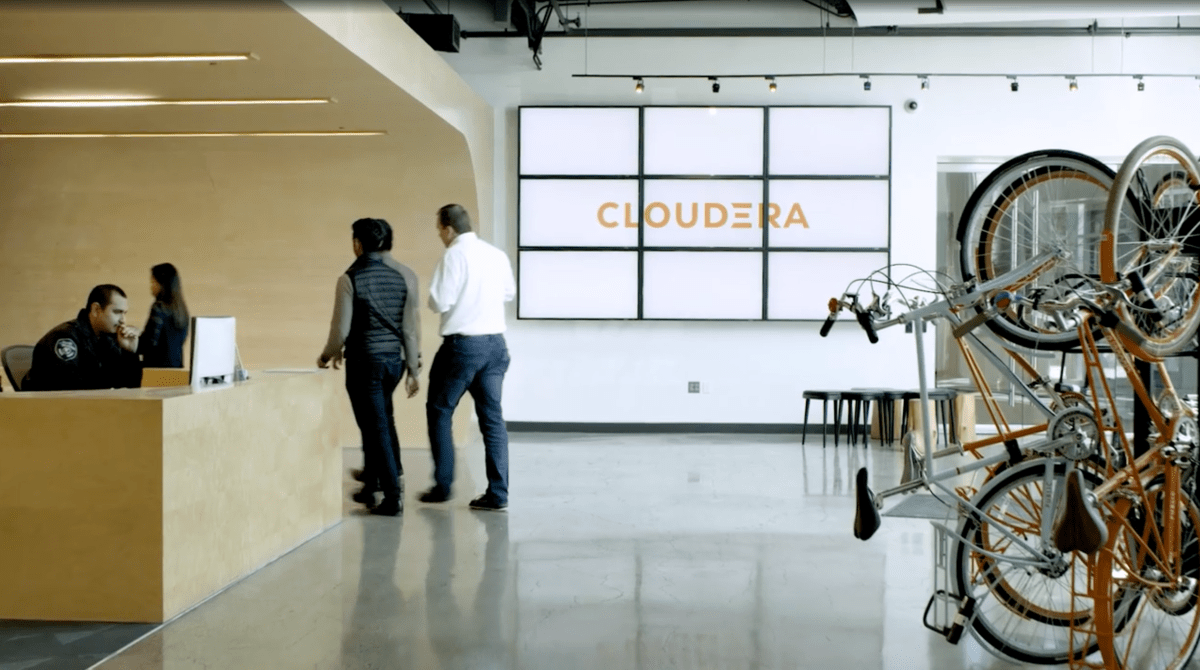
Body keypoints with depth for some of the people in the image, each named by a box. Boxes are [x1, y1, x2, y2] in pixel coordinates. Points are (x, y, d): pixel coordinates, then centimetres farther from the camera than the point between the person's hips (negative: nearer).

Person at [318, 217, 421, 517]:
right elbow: (412, 326, 1)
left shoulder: (350, 279, -10)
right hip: (395, 360, 5)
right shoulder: (405, 276, 0)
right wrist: (414, 369, 7)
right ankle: (372, 482, 32)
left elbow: (341, 328, -9)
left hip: (364, 361, -5)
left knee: (376, 426, 1)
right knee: (381, 418, 24)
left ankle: (393, 496, 1)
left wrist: (328, 355, 10)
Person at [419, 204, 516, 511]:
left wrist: (433, 294, 5)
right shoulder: (497, 255, 6)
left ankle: (442, 485, 14)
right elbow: (509, 292, 20)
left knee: (440, 411, 11)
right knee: (492, 416, 7)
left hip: (463, 344, -6)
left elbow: (439, 302, -15)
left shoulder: (454, 256, -13)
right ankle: (498, 493, 4)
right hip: (495, 343, 6)